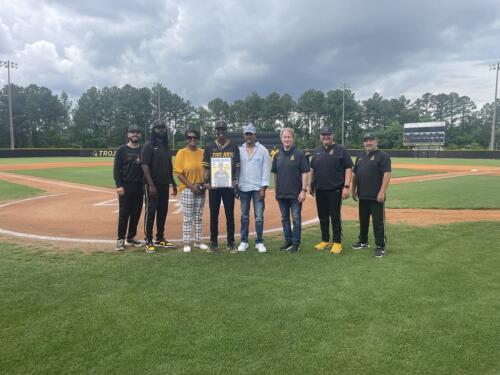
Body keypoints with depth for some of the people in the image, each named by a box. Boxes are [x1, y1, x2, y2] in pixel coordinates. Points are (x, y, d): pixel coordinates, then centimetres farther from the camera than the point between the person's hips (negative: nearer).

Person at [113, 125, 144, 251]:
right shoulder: (122, 150, 0)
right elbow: (116, 169, -5)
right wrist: (119, 185, -14)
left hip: (139, 186, 4)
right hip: (125, 186, -4)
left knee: (136, 213, 8)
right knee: (123, 213, -1)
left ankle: (131, 238, 20)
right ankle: (120, 239, 7)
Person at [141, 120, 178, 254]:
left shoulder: (166, 147, 14)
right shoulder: (149, 145, -6)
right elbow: (145, 166, -14)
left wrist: (173, 184, 15)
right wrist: (151, 185, -21)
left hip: (164, 185, 7)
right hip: (153, 185, -7)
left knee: (163, 212, 11)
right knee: (150, 212, -3)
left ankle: (160, 239, 22)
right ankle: (148, 241, 5)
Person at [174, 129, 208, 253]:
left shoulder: (203, 152, 4)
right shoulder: (182, 153, -6)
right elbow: (179, 173, -9)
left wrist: (202, 184, -6)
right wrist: (191, 186, -14)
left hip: (201, 189, 4)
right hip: (187, 189, -4)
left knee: (198, 217, 12)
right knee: (187, 217, 1)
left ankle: (198, 241, 22)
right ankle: (186, 243, 10)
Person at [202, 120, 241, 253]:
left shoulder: (234, 147, 6)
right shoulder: (209, 147, 6)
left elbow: (237, 167, 5)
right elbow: (206, 167, 5)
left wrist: (235, 180, -11)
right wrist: (206, 182, -9)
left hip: (229, 186, 0)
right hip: (213, 186, 1)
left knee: (230, 214, 3)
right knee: (213, 215, 6)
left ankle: (231, 243, 12)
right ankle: (213, 243, 17)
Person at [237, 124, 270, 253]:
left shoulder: (263, 150, 0)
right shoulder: (239, 150, 7)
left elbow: (265, 170, -4)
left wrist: (263, 188, -10)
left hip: (257, 188, -2)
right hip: (243, 188, 2)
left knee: (259, 216, 0)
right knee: (244, 216, 10)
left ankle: (259, 242, 11)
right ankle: (244, 241, 18)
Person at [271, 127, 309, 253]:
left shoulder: (299, 154, -5)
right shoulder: (278, 155, 8)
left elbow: (304, 173, -8)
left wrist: (304, 190, -14)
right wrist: (276, 190, 10)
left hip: (295, 193, -5)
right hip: (281, 193, 5)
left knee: (296, 218, 2)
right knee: (284, 218, 13)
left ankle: (296, 243, 11)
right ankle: (288, 240, 26)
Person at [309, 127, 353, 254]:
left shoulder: (340, 150, -3)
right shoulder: (316, 152, 12)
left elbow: (348, 168, -7)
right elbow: (312, 169, 20)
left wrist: (346, 186, -15)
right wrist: (311, 185, 17)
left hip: (335, 189, -5)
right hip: (319, 190, 5)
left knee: (335, 217, -1)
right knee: (322, 217, 12)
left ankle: (337, 243, 9)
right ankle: (325, 241, 24)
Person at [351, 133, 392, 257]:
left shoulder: (382, 156, -8)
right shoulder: (361, 156, 14)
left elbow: (387, 174, -15)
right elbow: (355, 174, 19)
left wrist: (382, 192, -22)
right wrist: (353, 190, 16)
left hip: (376, 196, -7)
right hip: (363, 196, 7)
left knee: (378, 222, -2)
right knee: (363, 220, 17)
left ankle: (380, 247, 6)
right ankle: (363, 242, 31)